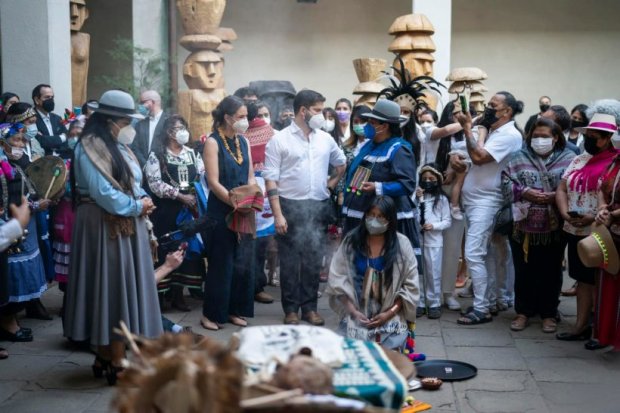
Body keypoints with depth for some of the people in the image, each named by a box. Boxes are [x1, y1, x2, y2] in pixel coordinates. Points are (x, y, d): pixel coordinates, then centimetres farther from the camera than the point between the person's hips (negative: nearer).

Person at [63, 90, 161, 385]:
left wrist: (143, 200, -3)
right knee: (112, 289, -5)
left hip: (127, 225, 9)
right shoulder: (89, 148, -14)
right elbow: (104, 194, -22)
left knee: (123, 288, 11)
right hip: (105, 227, -9)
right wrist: (137, 206, -13)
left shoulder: (118, 146, 14)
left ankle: (106, 356, 19)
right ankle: (116, 362, 2)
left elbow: (133, 183, 17)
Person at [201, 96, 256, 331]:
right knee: (221, 264, 0)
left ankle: (235, 310, 20)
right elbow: (213, 182, -14)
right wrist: (236, 203, -19)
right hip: (221, 211, -6)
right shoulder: (213, 142, -8)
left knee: (242, 263, 8)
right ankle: (212, 313, 12)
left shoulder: (244, 142, 10)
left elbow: (250, 177, 10)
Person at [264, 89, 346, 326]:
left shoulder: (325, 139, 9)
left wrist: (332, 184, 9)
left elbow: (342, 164, 25)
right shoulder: (280, 140, -4)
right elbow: (271, 179, -7)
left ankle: (309, 307, 19)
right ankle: (291, 309, 14)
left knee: (313, 260, 8)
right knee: (289, 260, 3)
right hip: (290, 206, -4)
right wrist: (278, 214, -13)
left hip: (318, 207, 4)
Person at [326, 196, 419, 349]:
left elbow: (410, 286, -1)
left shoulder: (401, 244, -3)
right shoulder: (351, 240, 1)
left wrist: (389, 313, -10)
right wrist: (353, 311, -9)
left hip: (391, 319, 0)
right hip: (356, 317, 1)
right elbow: (337, 279, 0)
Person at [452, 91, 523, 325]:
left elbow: (479, 157, -23)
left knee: (473, 255, -13)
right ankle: (489, 302, 19)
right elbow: (476, 158, 23)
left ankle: (481, 309, -9)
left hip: (486, 202, -9)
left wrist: (467, 128, -15)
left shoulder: (510, 135, -13)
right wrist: (455, 157, 1)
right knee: (486, 256, 12)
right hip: (473, 200, 9)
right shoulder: (491, 132, 18)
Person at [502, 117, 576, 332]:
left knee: (550, 272, 8)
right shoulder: (519, 158, 6)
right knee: (524, 271, 9)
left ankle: (548, 314, 22)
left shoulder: (568, 159, 1)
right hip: (524, 226, 1)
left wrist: (555, 197, -19)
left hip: (554, 228, -1)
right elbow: (506, 182, -2)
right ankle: (523, 312, 22)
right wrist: (525, 193, -15)